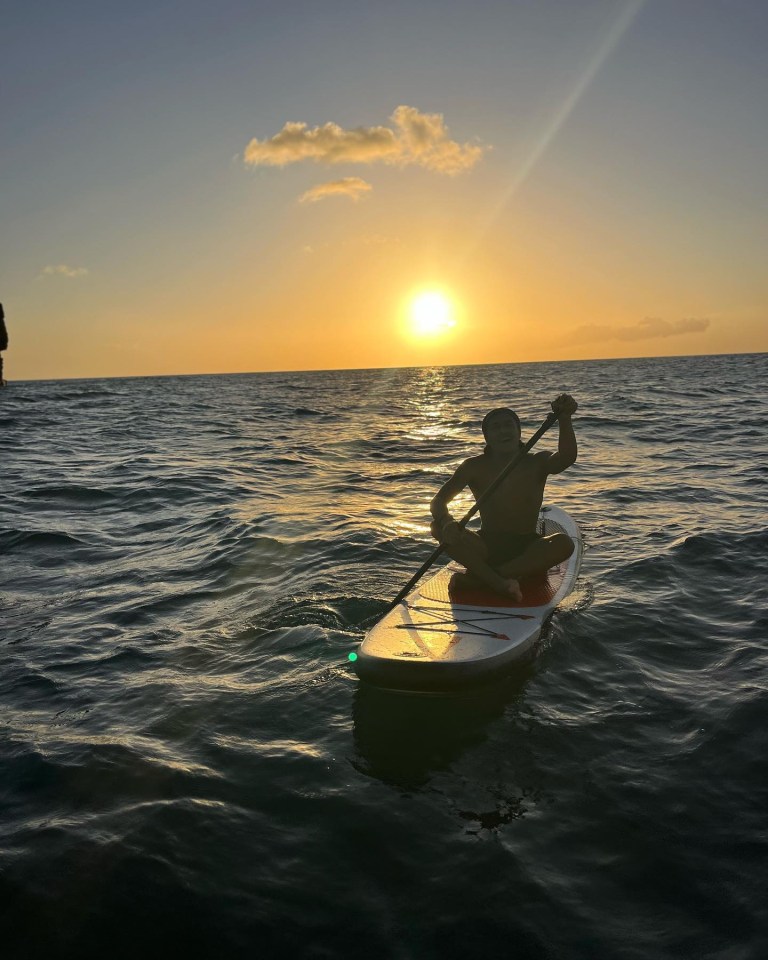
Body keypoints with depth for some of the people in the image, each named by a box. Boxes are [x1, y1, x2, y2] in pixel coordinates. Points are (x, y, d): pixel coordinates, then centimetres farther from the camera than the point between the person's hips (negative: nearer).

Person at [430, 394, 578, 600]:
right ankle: (500, 583, -35)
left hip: (527, 549, 0)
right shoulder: (475, 467, -2)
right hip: (487, 547, 0)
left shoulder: (536, 464, -2)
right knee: (440, 529, -24)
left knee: (564, 543, -31)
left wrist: (565, 419, -41)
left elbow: (568, 458, -24)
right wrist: (445, 522, -32)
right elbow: (438, 502, -8)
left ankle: (479, 576, -30)